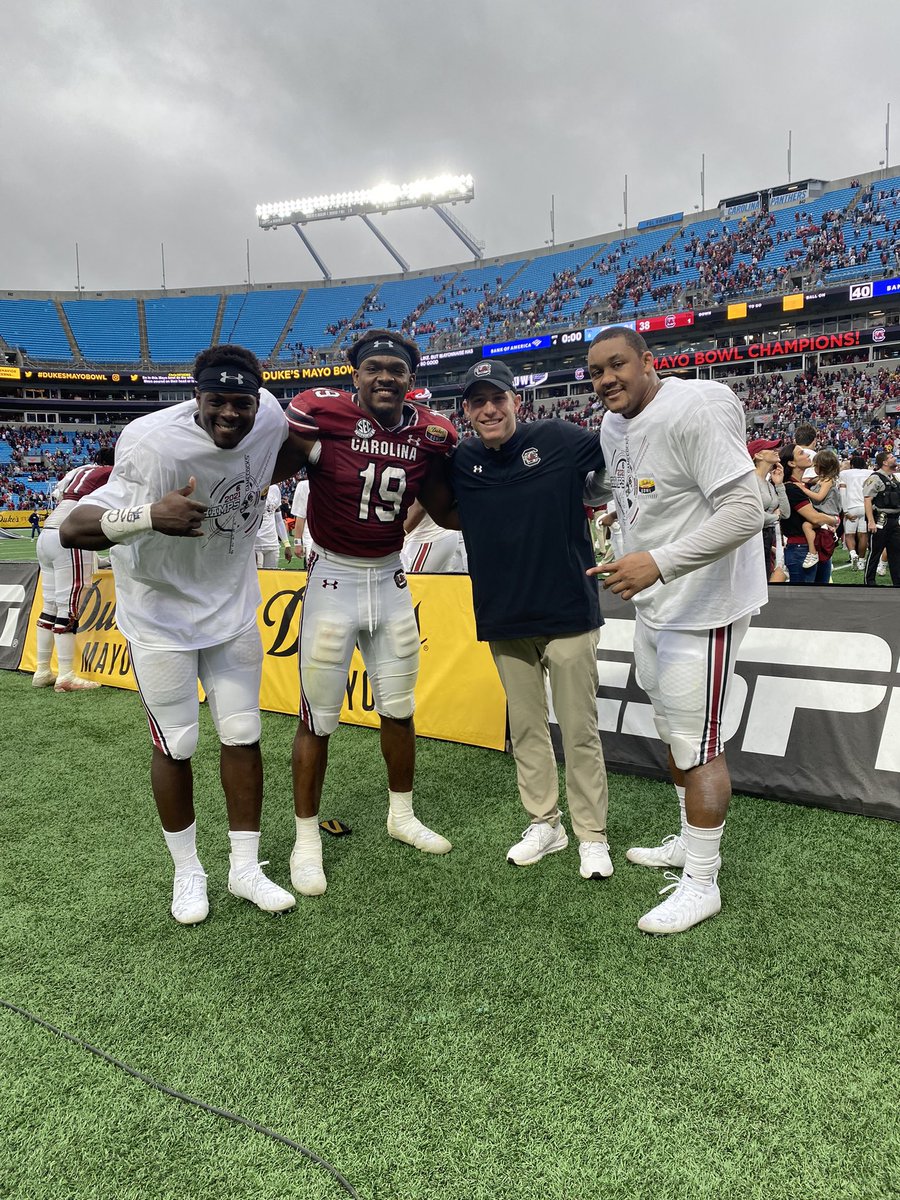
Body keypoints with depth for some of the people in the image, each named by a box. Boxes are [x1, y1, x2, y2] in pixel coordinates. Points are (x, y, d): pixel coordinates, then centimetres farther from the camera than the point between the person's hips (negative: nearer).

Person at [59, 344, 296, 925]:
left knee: (243, 737, 8)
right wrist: (149, 515, -51)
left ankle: (246, 868, 24)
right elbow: (73, 530, -35)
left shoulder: (268, 417, -11)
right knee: (176, 746, 4)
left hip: (233, 605, 5)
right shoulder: (155, 443, -28)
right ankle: (188, 872, 27)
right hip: (160, 612, -4)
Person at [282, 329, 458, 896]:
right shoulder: (320, 413, -15)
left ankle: (402, 815, 36)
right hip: (333, 579, -4)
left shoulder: (433, 434, -1)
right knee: (318, 719, 2)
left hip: (390, 579, 4)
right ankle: (307, 838, 21)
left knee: (399, 708, 15)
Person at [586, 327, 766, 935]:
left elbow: (746, 513, -28)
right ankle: (689, 842, 39)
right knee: (672, 730, 20)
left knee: (697, 743, -2)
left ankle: (701, 882, 14)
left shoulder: (695, 411, -21)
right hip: (651, 603, 9)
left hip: (703, 605, -9)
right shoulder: (612, 426, 7)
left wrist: (659, 562, -35)